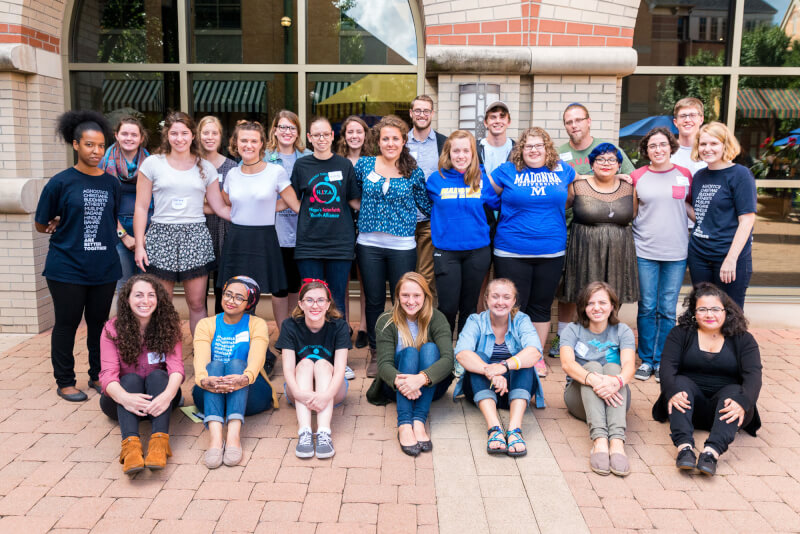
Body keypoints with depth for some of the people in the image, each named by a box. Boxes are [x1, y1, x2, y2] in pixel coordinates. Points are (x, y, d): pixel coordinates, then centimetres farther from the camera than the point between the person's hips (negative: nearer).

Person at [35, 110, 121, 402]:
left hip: (104, 268, 3)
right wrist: (59, 226, -8)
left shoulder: (111, 183, 6)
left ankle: (98, 375, 27)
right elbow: (41, 225, 2)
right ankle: (64, 382, 20)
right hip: (67, 268, -3)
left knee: (99, 323, 12)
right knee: (66, 324, 6)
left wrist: (124, 236, 6)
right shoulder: (61, 182, -5)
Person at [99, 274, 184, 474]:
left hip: (159, 398, 1)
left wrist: (167, 395, -41)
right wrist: (124, 398, -42)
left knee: (157, 376, -28)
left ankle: (159, 441, -49)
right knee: (131, 379, -29)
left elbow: (176, 367, -19)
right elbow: (107, 374, -20)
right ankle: (130, 444, -52)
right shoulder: (112, 329, -9)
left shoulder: (168, 327, -6)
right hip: (121, 399, 0)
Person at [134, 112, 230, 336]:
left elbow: (220, 207, 12)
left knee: (197, 304, 2)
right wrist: (139, 244, -1)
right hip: (162, 236, -1)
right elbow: (141, 208, 5)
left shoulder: (205, 168, 10)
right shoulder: (152, 164, 6)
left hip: (196, 236, 1)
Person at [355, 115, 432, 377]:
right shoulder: (364, 164, 4)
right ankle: (375, 352, 24)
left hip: (403, 246, -1)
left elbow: (425, 204, 9)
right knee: (374, 301, 9)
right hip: (369, 245, 1)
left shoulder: (413, 171, 2)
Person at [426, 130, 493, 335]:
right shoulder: (436, 179, -1)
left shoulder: (482, 179, 1)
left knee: (470, 307, 11)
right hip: (446, 251, -1)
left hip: (477, 251, 2)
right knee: (448, 307, -3)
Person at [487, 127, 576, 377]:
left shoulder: (563, 171, 7)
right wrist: (510, 207, 2)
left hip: (551, 252, 2)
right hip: (512, 252, -2)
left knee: (542, 307, 11)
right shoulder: (507, 171, 1)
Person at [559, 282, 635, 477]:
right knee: (592, 366, -27)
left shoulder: (622, 331, 5)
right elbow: (567, 363, -18)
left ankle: (617, 442, -48)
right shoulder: (573, 330, 2)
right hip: (579, 397, 0)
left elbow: (629, 365, -15)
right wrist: (592, 379, -39)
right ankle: (599, 440, -49)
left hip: (615, 400, 1)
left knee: (612, 367, -27)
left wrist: (618, 381, -40)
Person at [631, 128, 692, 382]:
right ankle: (646, 359, 18)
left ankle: (661, 361, 17)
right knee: (647, 307, 4)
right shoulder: (637, 177, 3)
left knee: (668, 310, 4)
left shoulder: (685, 175, 5)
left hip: (676, 252, 0)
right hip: (645, 250, 0)